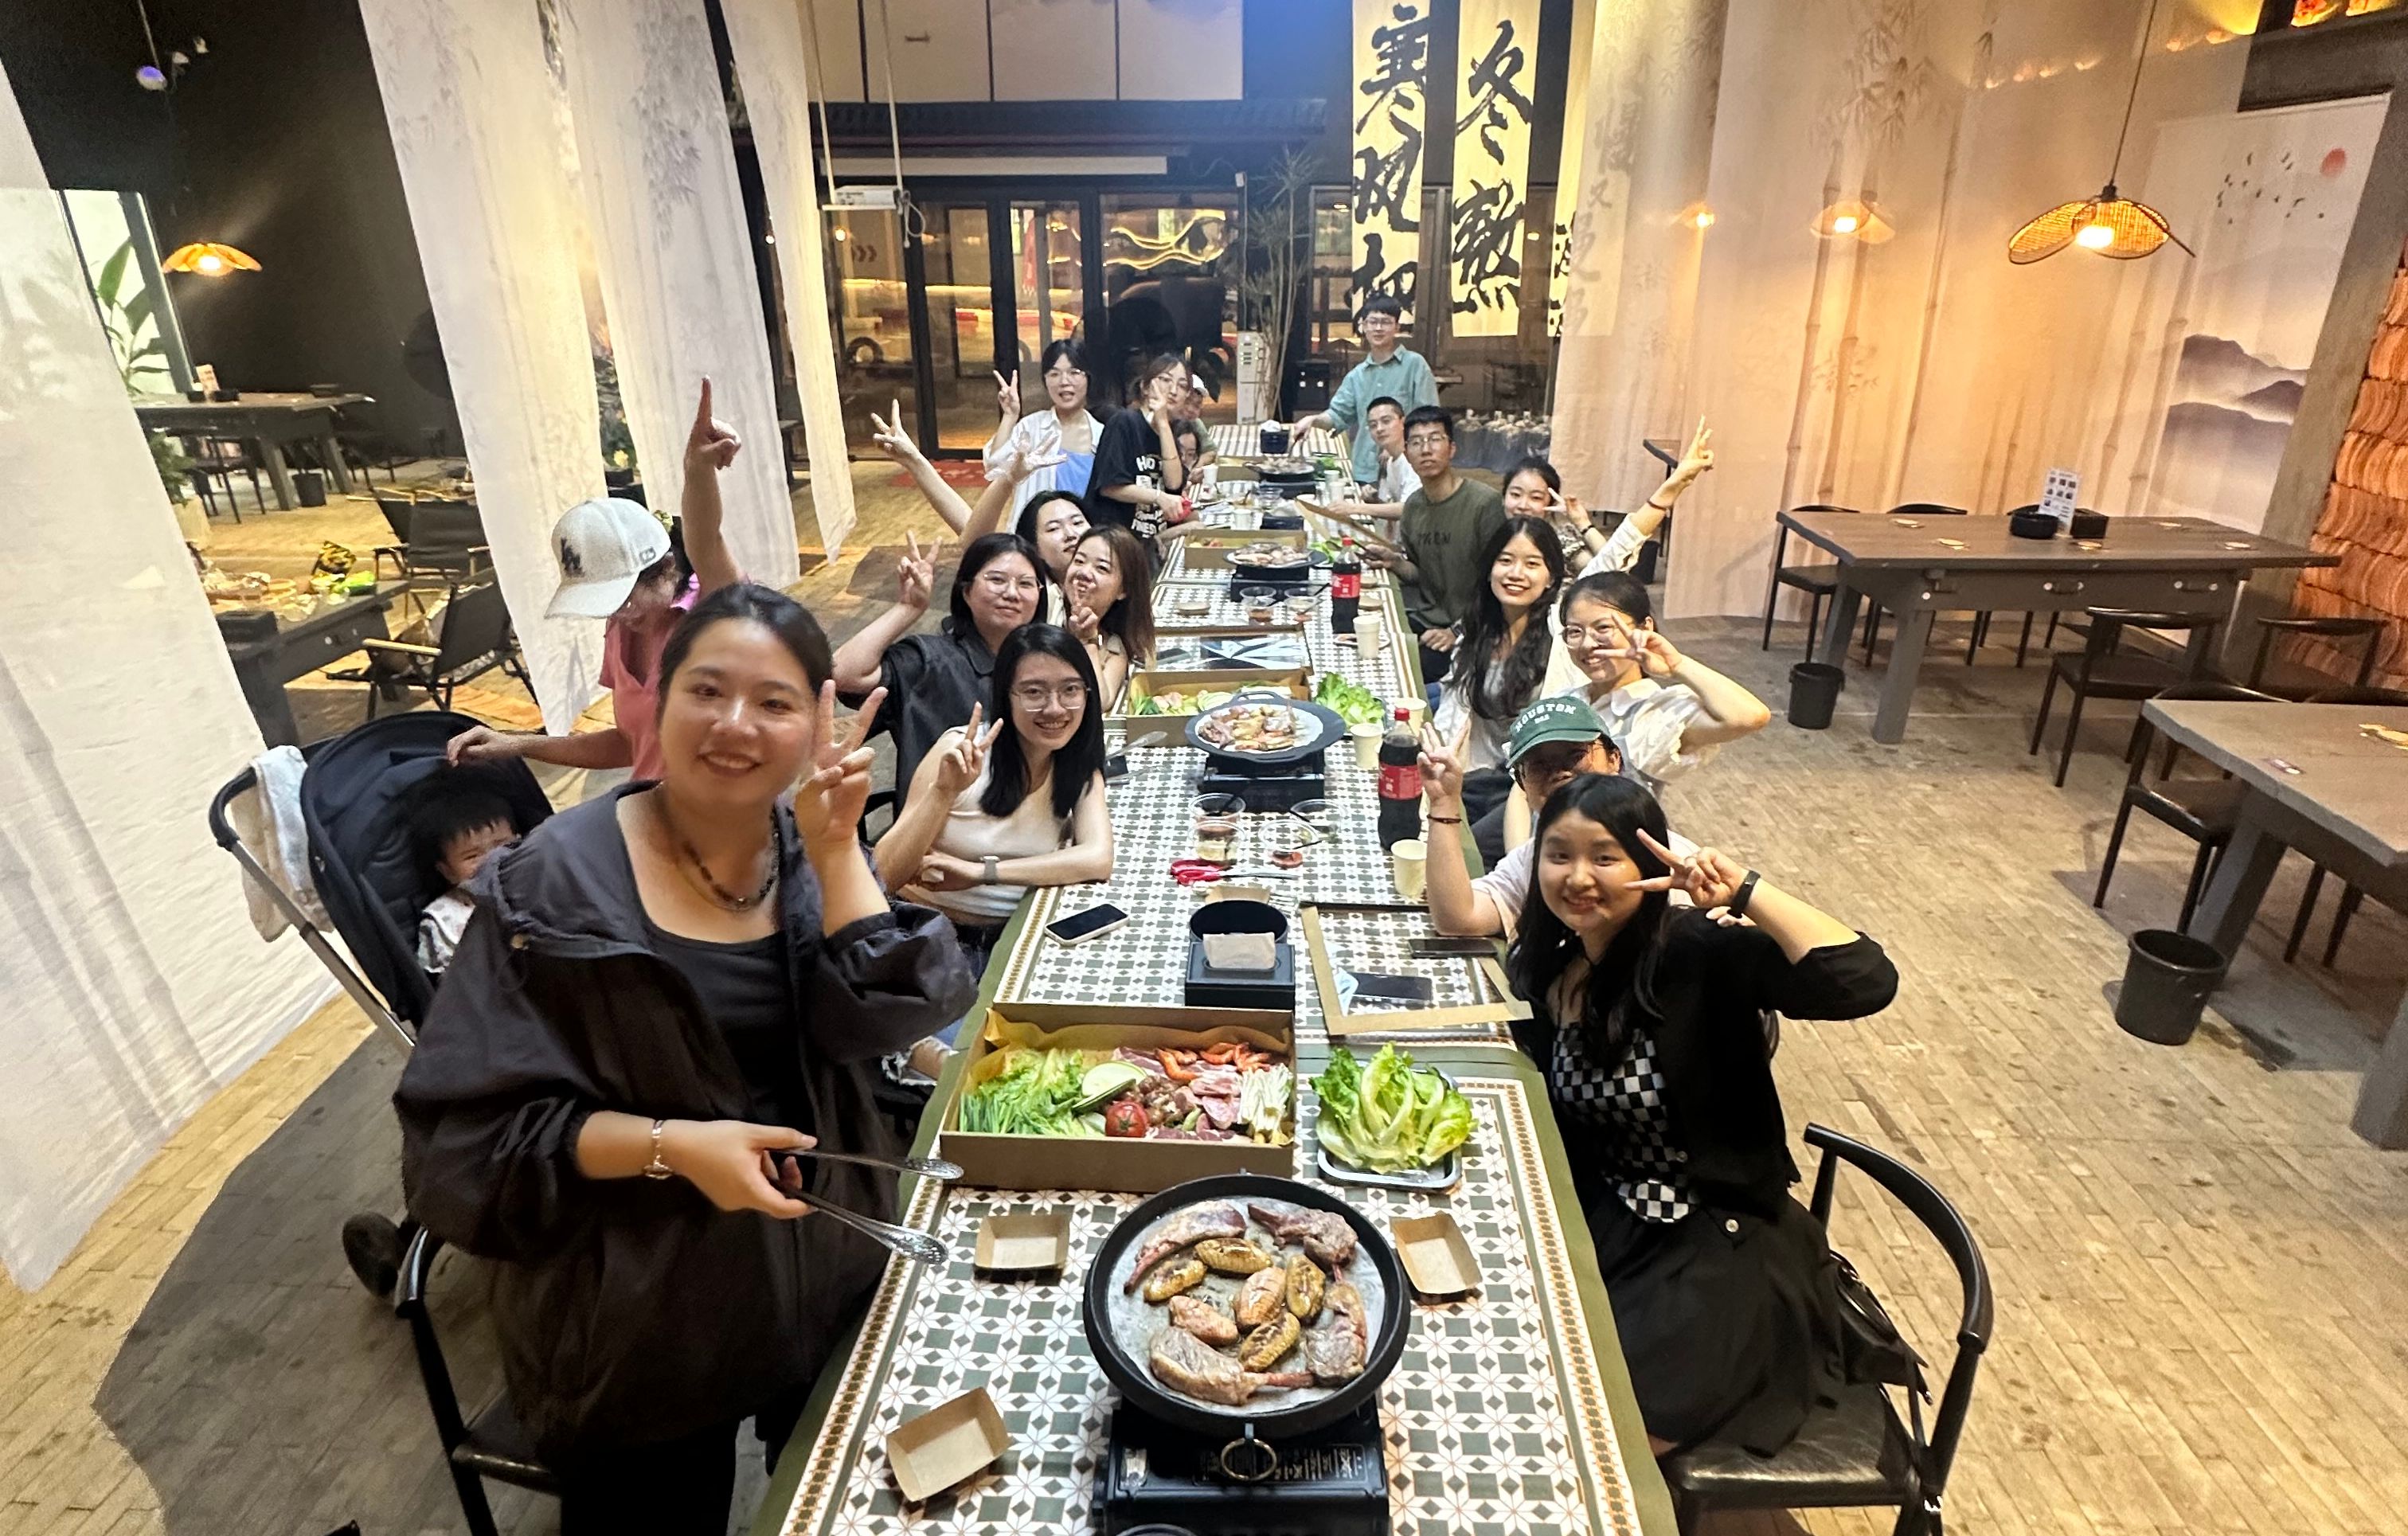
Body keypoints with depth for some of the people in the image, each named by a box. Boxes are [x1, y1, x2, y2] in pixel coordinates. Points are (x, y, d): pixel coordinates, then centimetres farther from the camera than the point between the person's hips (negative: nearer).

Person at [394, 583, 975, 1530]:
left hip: (831, 1278, 5)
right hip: (645, 1318, -4)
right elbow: (466, 1131, -17)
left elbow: (883, 1020, -19)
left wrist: (835, 846, -24)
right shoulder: (556, 885, -18)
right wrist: (670, 1145, -28)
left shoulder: (816, 855, -5)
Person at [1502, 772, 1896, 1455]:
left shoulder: (1697, 954, -22)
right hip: (1606, 1225, 5)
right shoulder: (1541, 967, -4)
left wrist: (1745, 890, -36)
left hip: (1724, 1251, -5)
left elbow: (1866, 982, -35)